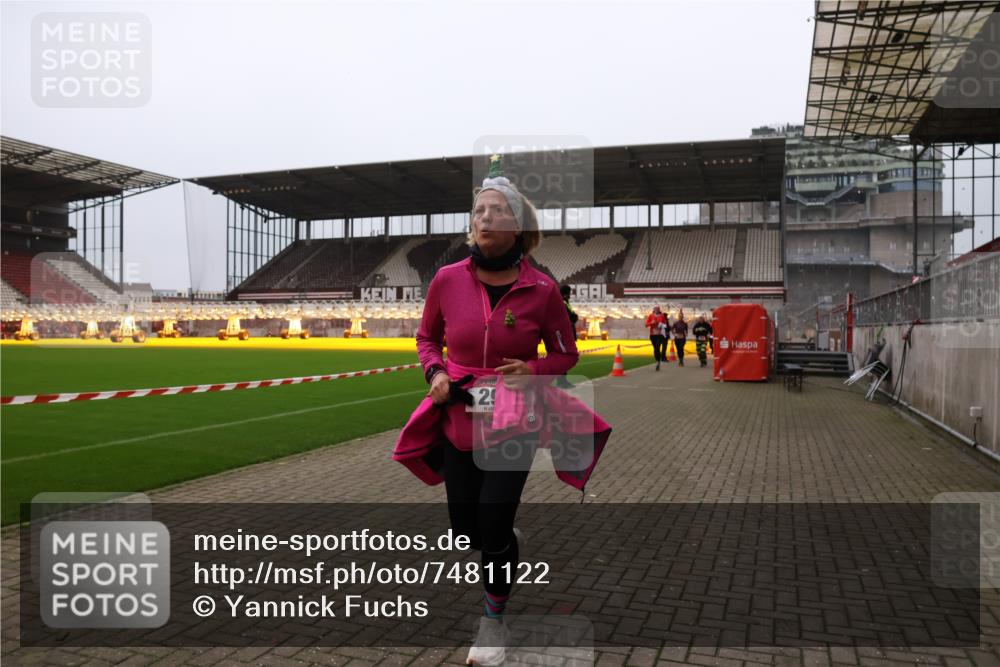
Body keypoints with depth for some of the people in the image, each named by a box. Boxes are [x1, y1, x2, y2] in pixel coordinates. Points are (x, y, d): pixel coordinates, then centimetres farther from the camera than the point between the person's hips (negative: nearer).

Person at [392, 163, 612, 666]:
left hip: (514, 425, -2)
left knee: (493, 526, -3)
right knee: (465, 528, 14)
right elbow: (427, 338, 9)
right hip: (458, 422, 3)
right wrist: (434, 372, -10)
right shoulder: (448, 279, -8)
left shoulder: (541, 289, -12)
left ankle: (493, 621, 26)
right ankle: (506, 556, 52)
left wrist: (534, 370, -17)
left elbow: (565, 354, 2)